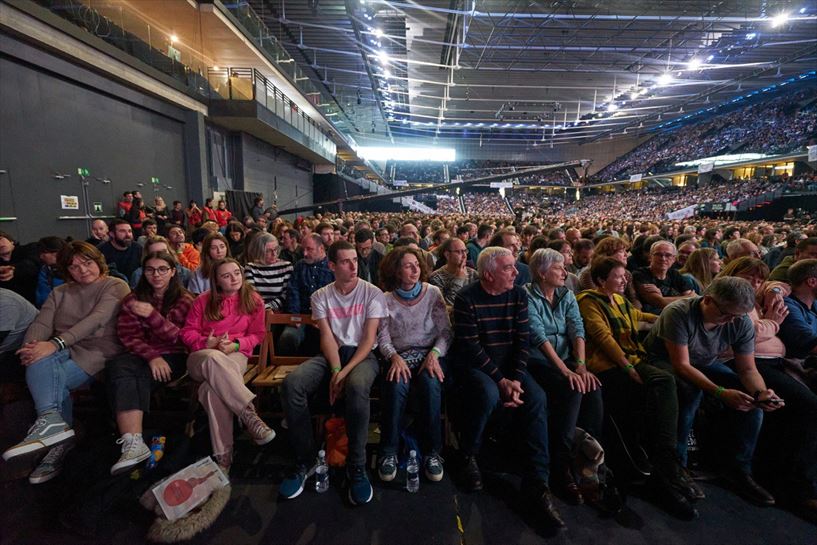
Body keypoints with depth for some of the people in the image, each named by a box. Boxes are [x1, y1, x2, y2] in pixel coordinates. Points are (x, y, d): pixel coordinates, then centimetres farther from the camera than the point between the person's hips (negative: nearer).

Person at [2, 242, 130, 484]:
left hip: (98, 351, -4)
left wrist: (56, 344, -26)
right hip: (63, 352, 5)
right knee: (40, 361, -29)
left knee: (48, 380, -28)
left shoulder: (116, 286, 0)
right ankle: (53, 423, -34)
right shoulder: (60, 292, 19)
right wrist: (31, 347, -18)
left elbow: (96, 320, -16)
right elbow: (42, 323, 4)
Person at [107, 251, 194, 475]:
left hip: (173, 357, -2)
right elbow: (128, 335, 1)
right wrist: (152, 357, -17)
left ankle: (132, 441, -29)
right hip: (141, 355, 2)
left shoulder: (184, 299, 3)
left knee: (139, 377, -31)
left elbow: (181, 338, -7)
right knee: (117, 365, -31)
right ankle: (133, 444, -41)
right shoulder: (134, 299, 12)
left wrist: (153, 315, -22)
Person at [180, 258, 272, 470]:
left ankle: (223, 455, -30)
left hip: (235, 356, 0)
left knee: (212, 388, -35)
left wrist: (235, 345, -12)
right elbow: (187, 332, 9)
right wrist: (206, 343, -12)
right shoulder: (203, 301, 10)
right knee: (214, 358, -40)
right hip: (201, 357, 1)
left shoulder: (253, 300, 6)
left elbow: (257, 334, 7)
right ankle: (249, 414, -42)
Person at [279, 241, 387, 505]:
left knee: (357, 386, -38)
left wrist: (345, 371, -19)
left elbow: (369, 339, -7)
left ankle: (356, 466, -19)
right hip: (331, 354, 3)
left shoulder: (372, 293, -1)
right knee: (291, 383, -25)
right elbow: (327, 337, -1)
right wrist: (335, 369, -18)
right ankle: (304, 459, -8)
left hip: (362, 354, -3)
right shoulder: (321, 296, 7)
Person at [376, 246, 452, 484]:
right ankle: (388, 452, -14)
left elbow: (446, 332, 2)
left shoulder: (433, 293, 5)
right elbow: (383, 338, 2)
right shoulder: (386, 300, 6)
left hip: (430, 354, 0)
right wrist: (395, 357, -18)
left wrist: (434, 354, -16)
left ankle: (432, 452, -15)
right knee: (397, 385, -32)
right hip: (400, 356, 0)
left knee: (430, 384, -32)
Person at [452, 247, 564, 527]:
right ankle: (469, 455, -4)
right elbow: (471, 347, -17)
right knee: (488, 394, -33)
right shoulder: (466, 298, -13)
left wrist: (516, 378, -15)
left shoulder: (519, 294, 1)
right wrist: (500, 380, -21)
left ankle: (537, 481, -11)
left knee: (536, 398, -21)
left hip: (509, 364, 4)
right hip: (474, 364, -4)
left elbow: (522, 340, -2)